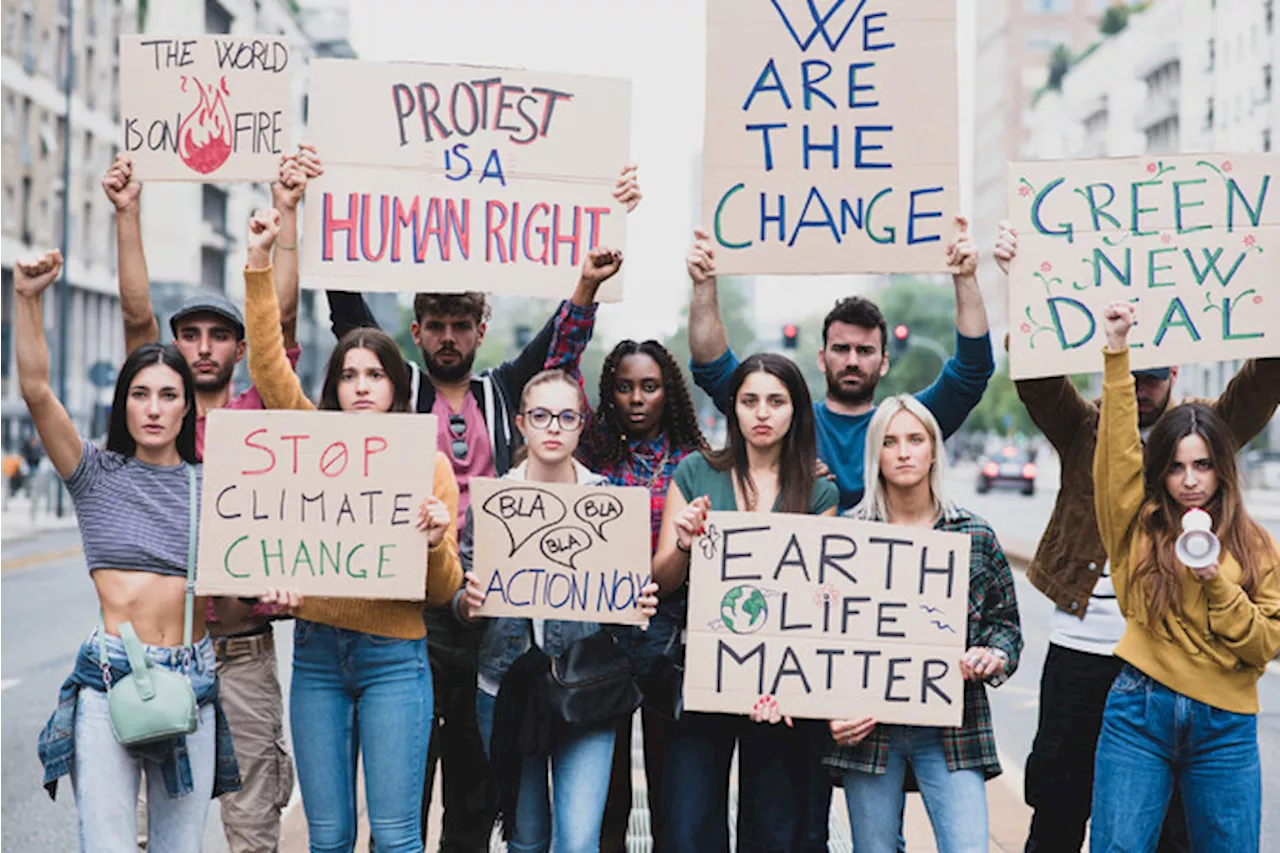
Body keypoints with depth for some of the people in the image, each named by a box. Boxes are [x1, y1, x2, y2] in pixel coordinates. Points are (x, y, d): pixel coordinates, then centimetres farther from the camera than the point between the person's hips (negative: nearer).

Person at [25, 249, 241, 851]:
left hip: (192, 682, 2)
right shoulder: (97, 474, 5)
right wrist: (27, 299, -15)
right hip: (111, 678, -2)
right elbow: (36, 390, -6)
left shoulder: (209, 487, 12)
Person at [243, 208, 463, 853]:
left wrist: (435, 541, -20)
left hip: (393, 656, -2)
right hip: (316, 654, 2)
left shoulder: (429, 463, 3)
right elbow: (269, 367, -3)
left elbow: (443, 589, 2)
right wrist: (259, 264, -7)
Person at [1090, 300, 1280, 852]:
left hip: (1224, 729, 1)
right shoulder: (1140, 527, 5)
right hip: (1139, 713, -1)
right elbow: (1119, 447, -8)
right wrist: (1117, 354, -15)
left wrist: (1218, 585, -14)